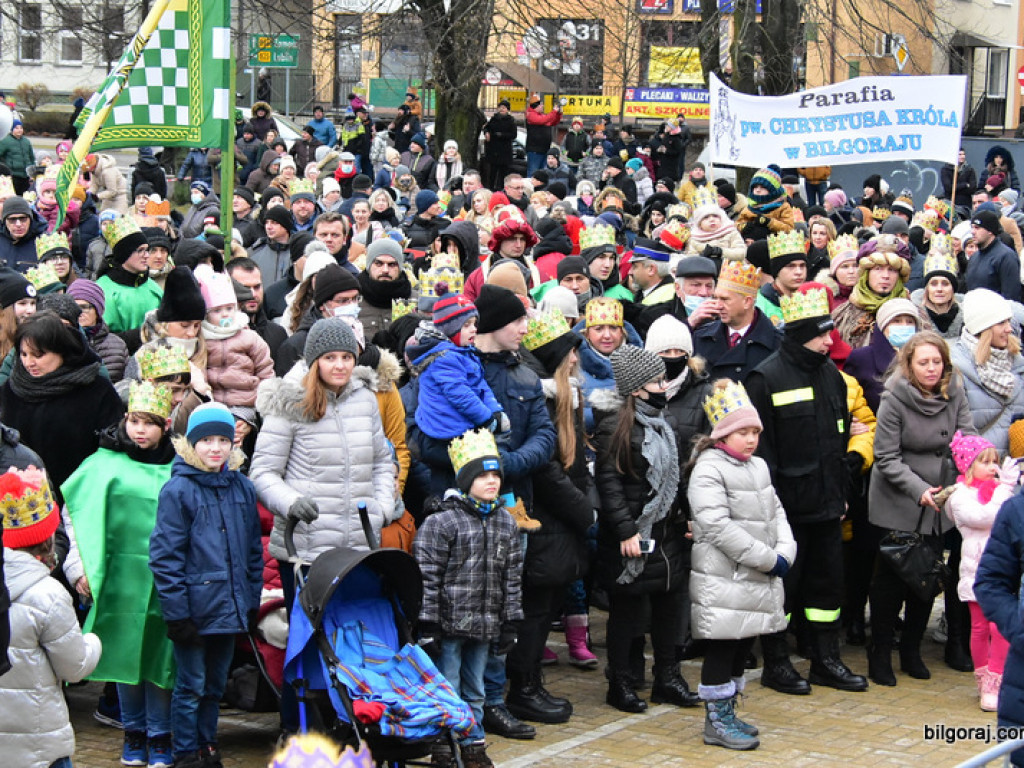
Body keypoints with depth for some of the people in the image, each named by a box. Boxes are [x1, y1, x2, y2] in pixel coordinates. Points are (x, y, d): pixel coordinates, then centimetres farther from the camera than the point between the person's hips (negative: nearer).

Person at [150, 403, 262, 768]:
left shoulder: (242, 488, 6)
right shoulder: (178, 489, -10)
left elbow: (253, 550, 13)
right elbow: (165, 556, -11)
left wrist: (252, 601, 9)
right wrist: (176, 611, -14)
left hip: (231, 609, 5)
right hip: (194, 609, -5)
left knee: (215, 686, 15)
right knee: (191, 687, 3)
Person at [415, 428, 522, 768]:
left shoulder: (505, 522, 9)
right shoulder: (441, 522, -10)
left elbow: (512, 577, 13)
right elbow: (427, 577, -11)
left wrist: (510, 623, 10)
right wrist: (428, 626, -14)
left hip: (484, 625, 5)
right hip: (448, 625, -5)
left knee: (474, 689, 16)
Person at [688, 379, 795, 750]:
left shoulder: (758, 466, 14)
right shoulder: (708, 470, -13)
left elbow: (776, 513, 15)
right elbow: (719, 527, -21)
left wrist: (784, 552, -5)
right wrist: (767, 559, -19)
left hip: (759, 579, 8)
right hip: (723, 579, -8)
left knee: (741, 647, 14)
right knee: (721, 650, -2)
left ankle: (726, 714, 25)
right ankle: (716, 722, 7)